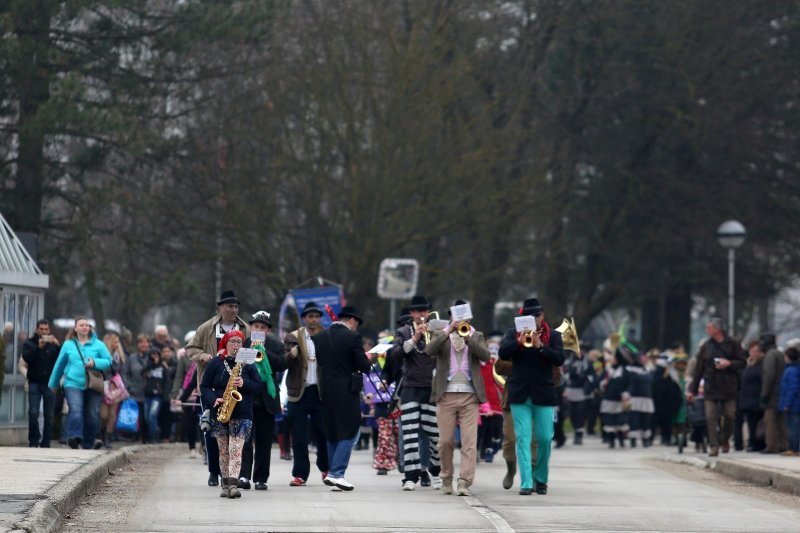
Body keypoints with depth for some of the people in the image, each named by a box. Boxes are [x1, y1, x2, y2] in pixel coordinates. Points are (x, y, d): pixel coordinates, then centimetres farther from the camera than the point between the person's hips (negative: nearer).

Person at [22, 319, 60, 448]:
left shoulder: (53, 343, 10)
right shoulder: (30, 343, 7)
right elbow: (26, 357, -12)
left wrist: (58, 346, -19)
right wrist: (38, 347, -24)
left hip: (49, 383, 1)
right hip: (35, 383, -1)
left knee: (49, 415, 0)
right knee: (33, 413, -10)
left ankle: (46, 443, 6)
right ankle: (34, 441, 1)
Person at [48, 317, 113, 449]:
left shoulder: (98, 345, 7)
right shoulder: (68, 345, 9)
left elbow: (108, 361, 4)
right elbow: (59, 365, 17)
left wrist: (95, 363, -15)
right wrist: (53, 384, 23)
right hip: (73, 384, -1)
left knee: (92, 415, 3)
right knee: (76, 410, -23)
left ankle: (88, 442, 17)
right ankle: (74, 437, -32)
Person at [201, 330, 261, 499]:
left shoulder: (248, 364, 7)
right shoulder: (216, 363, 5)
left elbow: (258, 386, 4)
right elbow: (204, 386, 5)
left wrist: (244, 384, -14)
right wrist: (214, 400, -13)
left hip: (242, 414, -1)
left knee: (236, 450, -11)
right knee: (223, 450, 6)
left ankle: (232, 484, -19)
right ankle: (225, 484, 13)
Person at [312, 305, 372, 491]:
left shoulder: (319, 337, 4)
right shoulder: (352, 337, -12)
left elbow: (320, 362, 13)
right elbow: (364, 366, -11)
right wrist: (366, 358, 10)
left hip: (326, 390, 6)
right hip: (347, 391, -6)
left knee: (332, 433, 16)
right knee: (349, 433, 0)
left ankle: (333, 473, 20)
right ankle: (336, 473, -9)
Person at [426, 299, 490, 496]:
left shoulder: (477, 336, 12)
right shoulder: (441, 335, 11)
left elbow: (485, 355, -6)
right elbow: (429, 350, -9)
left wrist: (468, 337, -15)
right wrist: (448, 331, -16)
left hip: (470, 395, 0)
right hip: (446, 394, 0)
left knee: (469, 441, -9)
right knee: (446, 441, 4)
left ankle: (464, 482, -12)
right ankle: (447, 479, 19)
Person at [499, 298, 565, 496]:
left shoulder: (553, 336, 5)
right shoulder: (513, 333, 7)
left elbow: (559, 359, -9)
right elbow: (503, 353, -8)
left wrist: (540, 346, -22)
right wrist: (519, 341, -22)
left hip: (544, 395, 0)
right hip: (519, 395, 0)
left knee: (545, 439, 2)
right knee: (523, 439, -5)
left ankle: (541, 479, 20)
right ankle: (526, 483, -5)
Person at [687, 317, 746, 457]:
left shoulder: (732, 344, 1)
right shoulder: (706, 346, 7)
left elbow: (742, 362, 2)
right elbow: (698, 369, 8)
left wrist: (729, 363, -17)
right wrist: (692, 390, 6)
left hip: (729, 387, -1)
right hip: (711, 387, 1)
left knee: (729, 416, 3)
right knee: (711, 417, -6)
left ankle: (725, 440, 27)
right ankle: (713, 446, -4)